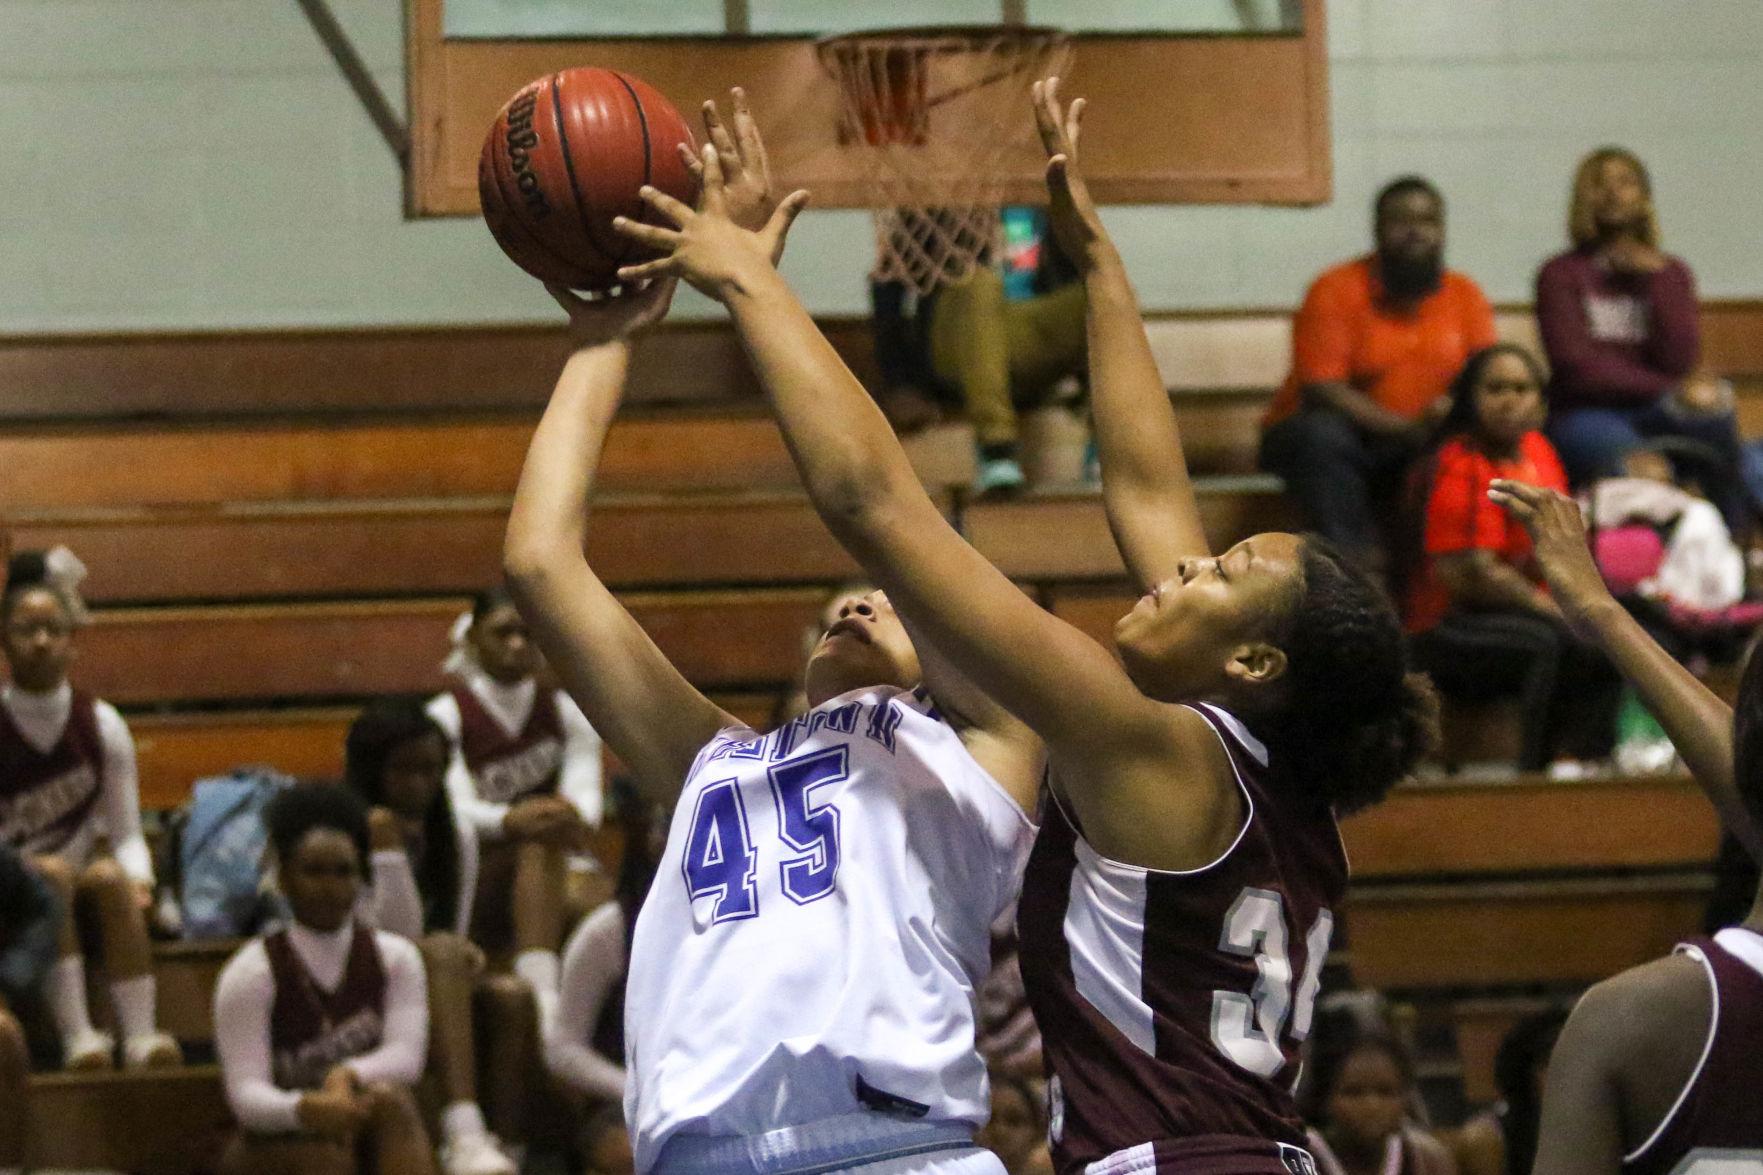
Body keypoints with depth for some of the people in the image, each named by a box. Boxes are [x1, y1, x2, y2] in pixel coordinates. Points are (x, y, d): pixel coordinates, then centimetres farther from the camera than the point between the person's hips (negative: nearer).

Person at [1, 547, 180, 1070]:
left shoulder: (101, 724, 2)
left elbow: (127, 834, 3)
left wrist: (137, 880, -18)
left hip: (78, 901, 3)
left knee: (111, 878, -29)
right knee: (52, 871, -33)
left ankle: (141, 1033, -37)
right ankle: (76, 1033, -44)